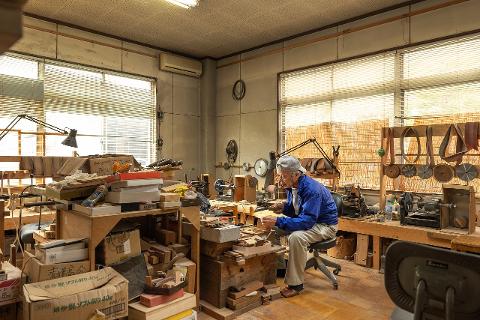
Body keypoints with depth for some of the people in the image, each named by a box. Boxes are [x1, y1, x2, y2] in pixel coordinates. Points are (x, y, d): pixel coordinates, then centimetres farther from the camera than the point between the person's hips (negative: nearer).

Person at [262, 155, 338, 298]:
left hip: (325, 225, -9)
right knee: (275, 230, 2)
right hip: (308, 220, 9)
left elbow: (307, 221, -36)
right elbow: (295, 209, 13)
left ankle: (295, 284, -21)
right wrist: (284, 207, -11)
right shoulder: (291, 186, -2)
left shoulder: (311, 189, -30)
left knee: (296, 237, -34)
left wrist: (278, 221, -40)